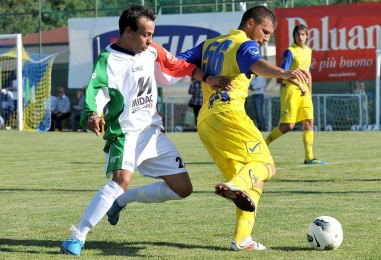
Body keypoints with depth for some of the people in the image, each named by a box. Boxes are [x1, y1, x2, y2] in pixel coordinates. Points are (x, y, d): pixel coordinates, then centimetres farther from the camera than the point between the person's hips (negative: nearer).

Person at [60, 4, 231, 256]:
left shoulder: (152, 52, 5)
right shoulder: (109, 61, -13)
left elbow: (181, 67, 16)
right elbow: (93, 95, -24)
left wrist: (208, 78, 1)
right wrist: (91, 116, -46)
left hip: (153, 131, 7)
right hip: (125, 133, -7)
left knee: (183, 188, 6)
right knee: (122, 179, -32)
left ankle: (122, 199, 22)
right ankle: (77, 238, -28)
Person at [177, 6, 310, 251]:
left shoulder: (209, 44, 25)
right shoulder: (246, 44, 2)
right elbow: (256, 64, -22)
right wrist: (284, 73, -38)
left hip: (204, 122, 8)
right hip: (228, 113, -8)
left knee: (252, 181, 10)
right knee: (265, 165, -12)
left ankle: (242, 238, -4)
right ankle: (235, 185, -44)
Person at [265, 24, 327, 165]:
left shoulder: (308, 51, 14)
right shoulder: (290, 51, -9)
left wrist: (310, 92, 19)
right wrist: (299, 85, -18)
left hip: (304, 91, 7)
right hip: (290, 89, -7)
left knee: (309, 122, -2)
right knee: (288, 125, -9)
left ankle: (309, 157, 0)